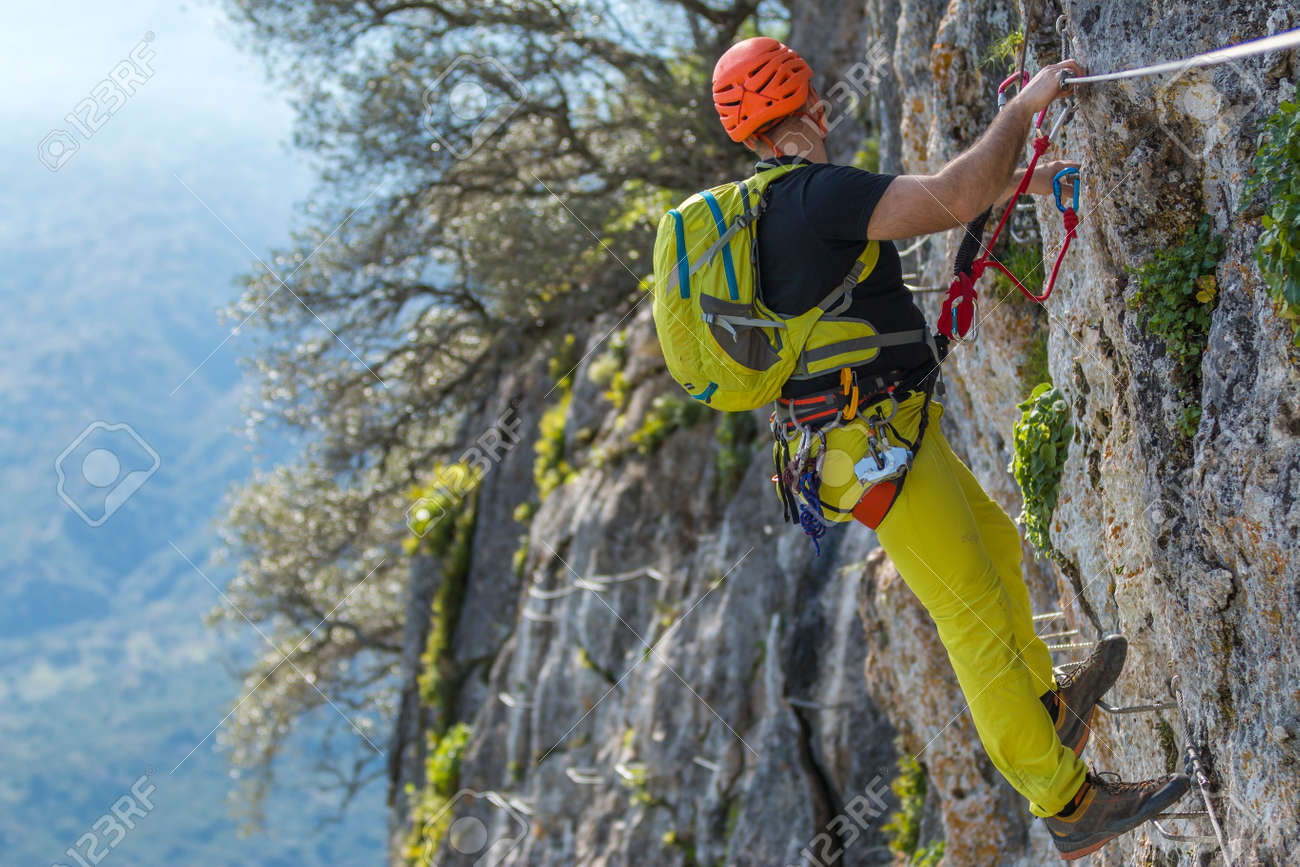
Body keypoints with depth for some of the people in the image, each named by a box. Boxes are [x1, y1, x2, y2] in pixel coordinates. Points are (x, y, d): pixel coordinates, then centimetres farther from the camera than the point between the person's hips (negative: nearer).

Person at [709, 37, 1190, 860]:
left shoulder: (769, 206, 12)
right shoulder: (818, 193, -21)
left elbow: (915, 205, 25)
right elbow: (953, 199, -30)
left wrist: (1017, 179, 28)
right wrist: (1026, 104, -16)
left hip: (891, 432, 10)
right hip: (877, 446, -10)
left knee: (996, 545, 25)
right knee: (979, 619, -7)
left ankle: (1052, 708, 41)